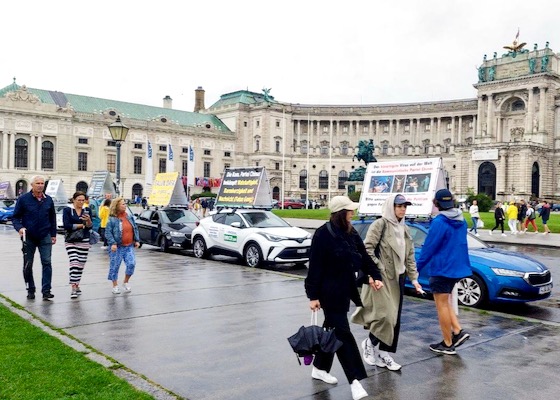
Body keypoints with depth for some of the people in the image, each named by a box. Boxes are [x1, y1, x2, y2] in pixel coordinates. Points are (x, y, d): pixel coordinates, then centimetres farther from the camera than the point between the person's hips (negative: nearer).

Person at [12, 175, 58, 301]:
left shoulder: (48, 200, 6)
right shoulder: (23, 199, -3)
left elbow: (52, 218, 14)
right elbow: (15, 217, 0)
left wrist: (53, 234, 10)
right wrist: (19, 228, -18)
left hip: (45, 237, 1)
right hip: (29, 237, -1)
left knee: (47, 262, -7)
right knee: (28, 265, 7)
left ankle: (46, 291, -6)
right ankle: (30, 290, 20)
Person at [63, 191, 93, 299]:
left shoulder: (87, 210, 7)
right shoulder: (67, 210, 0)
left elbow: (90, 227, -1)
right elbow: (67, 226, -11)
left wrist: (88, 220, -23)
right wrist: (82, 225, -6)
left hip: (84, 241, 3)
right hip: (71, 241, -3)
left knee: (81, 265, 7)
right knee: (74, 264, -13)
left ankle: (77, 285, 23)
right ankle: (73, 288, -12)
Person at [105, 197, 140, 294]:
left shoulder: (129, 217, 7)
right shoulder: (112, 219, -9)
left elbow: (135, 229, 14)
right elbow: (108, 232, -11)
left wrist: (137, 240, 8)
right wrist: (112, 243, -20)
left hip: (129, 246, 4)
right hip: (117, 247, -4)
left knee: (131, 264, -6)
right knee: (115, 266, 4)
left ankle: (126, 282, 17)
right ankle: (115, 286, 20)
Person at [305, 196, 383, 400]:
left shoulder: (351, 233, 6)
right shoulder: (323, 234, -16)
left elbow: (363, 256, 9)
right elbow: (315, 266, -16)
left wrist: (375, 276, -6)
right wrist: (313, 295, -15)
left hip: (344, 289, 8)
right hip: (329, 291, -8)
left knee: (332, 329, 17)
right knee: (342, 332, -6)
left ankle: (320, 368, 32)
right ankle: (355, 380, -3)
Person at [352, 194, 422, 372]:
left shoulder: (405, 229, 13)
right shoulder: (380, 224, -9)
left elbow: (410, 256, 16)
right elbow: (367, 249, -16)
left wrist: (414, 278, 11)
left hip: (397, 278, 7)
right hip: (380, 278, -7)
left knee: (394, 318, 9)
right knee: (385, 315, -10)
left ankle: (383, 353, 20)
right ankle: (369, 342, 15)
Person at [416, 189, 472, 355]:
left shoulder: (439, 222, -20)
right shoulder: (461, 221, 6)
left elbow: (429, 247, -17)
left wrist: (417, 267, -8)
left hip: (442, 269, -8)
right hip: (456, 267, 8)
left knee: (442, 305, 3)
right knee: (446, 302, 23)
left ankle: (447, 344, 10)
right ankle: (458, 331, 12)